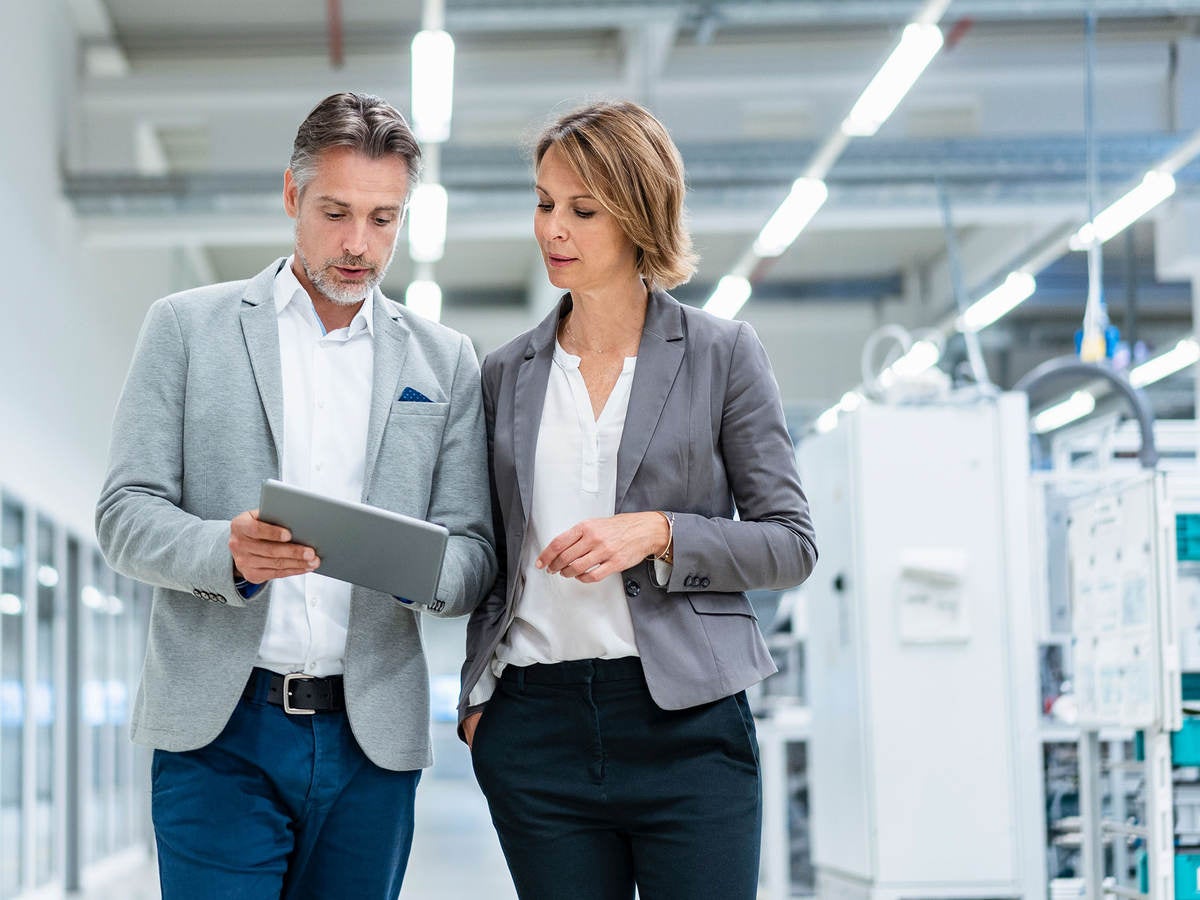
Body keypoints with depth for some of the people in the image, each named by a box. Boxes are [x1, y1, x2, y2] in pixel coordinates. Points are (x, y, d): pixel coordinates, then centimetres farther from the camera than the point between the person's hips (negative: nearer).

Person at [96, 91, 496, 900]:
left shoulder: (445, 362, 12)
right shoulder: (187, 327, 6)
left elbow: (474, 553, 8)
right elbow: (126, 514, 1)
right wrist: (228, 551, -20)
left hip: (372, 735, 2)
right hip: (220, 729, -2)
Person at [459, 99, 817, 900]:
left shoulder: (722, 354, 3)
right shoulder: (508, 373, 12)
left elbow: (791, 545, 1)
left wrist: (658, 534, -13)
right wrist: (477, 696, 8)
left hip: (685, 721, -3)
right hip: (536, 724, 3)